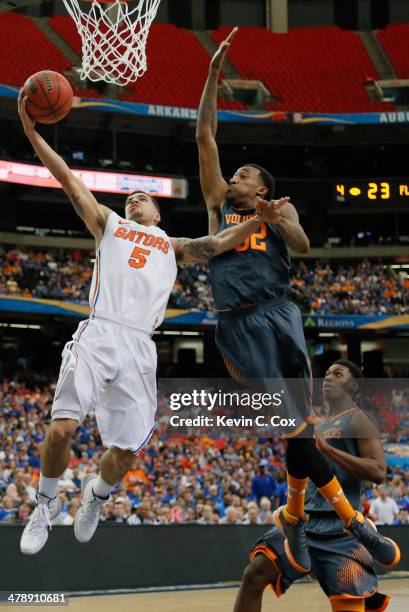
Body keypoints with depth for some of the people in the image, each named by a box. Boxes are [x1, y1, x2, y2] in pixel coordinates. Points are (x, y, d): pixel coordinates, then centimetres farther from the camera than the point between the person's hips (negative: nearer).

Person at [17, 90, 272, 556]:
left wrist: (260, 219, 1)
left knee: (125, 451, -2)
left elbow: (218, 244, 15)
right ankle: (46, 504, 7)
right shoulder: (108, 224, 25)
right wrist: (31, 130, 10)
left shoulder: (173, 246, 29)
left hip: (139, 346, 2)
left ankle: (96, 494, 30)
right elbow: (68, 179, 18)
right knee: (61, 429, -18)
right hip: (98, 335, -1)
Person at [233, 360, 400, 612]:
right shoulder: (319, 426, 21)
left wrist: (327, 449, -20)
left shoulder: (358, 420, -4)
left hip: (341, 527, -7)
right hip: (305, 519, 7)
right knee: (255, 574, -11)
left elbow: (379, 472, -17)